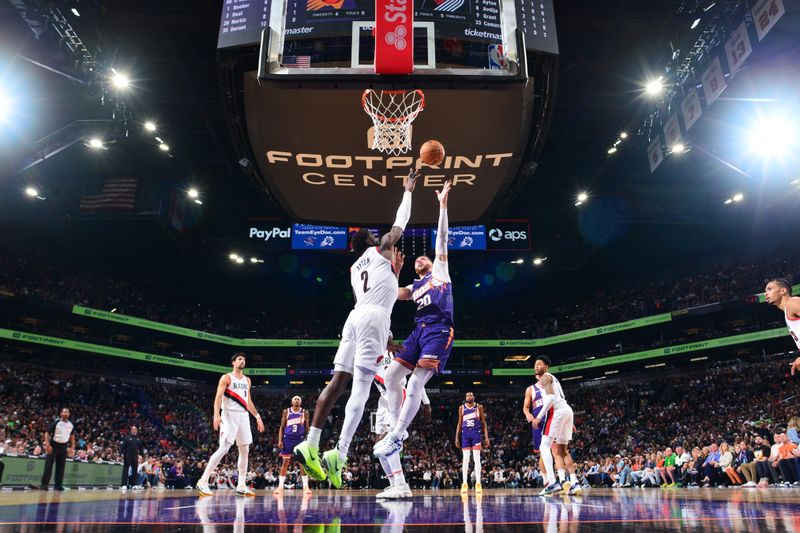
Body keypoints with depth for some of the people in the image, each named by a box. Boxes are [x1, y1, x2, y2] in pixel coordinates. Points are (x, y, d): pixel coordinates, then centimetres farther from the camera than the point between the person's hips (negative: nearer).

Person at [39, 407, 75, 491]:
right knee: (48, 465, -7)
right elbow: (47, 433, -11)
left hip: (63, 447, 5)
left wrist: (72, 447, 11)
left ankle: (58, 485, 13)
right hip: (53, 445, -4)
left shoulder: (71, 425, 3)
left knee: (61, 466, 7)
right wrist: (47, 445, -20)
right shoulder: (56, 422, -12)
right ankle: (44, 484, -2)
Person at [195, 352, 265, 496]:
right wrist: (216, 415, -27)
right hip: (229, 415, -7)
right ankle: (203, 481, -8)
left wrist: (257, 416, 15)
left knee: (245, 450, 5)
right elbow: (218, 397, -13)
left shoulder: (247, 380, 16)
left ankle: (241, 485, 12)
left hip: (244, 416, 7)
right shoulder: (226, 378, -3)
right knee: (223, 449, -15)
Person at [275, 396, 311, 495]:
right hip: (288, 438, 0)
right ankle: (280, 486, 8)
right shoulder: (286, 412, 4)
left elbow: (306, 428, 8)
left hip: (300, 438, 0)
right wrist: (280, 440, -5)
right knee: (285, 462, 2)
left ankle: (306, 486, 0)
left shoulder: (304, 412, 5)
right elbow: (282, 427, 5)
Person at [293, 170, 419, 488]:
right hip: (374, 318, -7)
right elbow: (400, 222, 20)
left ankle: (311, 445, -6)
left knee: (338, 382, 1)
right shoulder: (381, 250, 13)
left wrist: (385, 336, 35)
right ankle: (339, 455, -19)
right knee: (361, 387, -12)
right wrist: (408, 191, 30)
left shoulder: (354, 268, 30)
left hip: (355, 317, 7)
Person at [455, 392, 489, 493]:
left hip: (476, 433, -1)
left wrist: (486, 437, -2)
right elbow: (459, 423, 12)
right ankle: (464, 483, 4)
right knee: (465, 458, 0)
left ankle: (478, 483, -2)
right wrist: (457, 438, 7)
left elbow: (483, 423, 5)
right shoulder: (461, 408, 9)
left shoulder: (479, 407, 5)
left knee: (477, 458, -5)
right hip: (465, 433, 1)